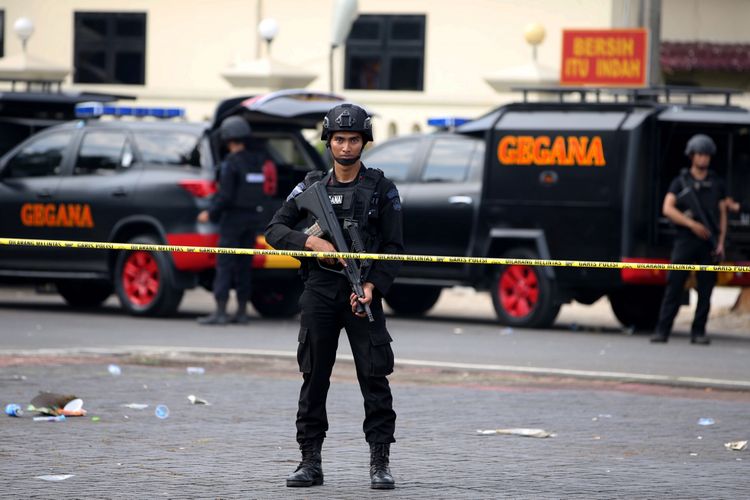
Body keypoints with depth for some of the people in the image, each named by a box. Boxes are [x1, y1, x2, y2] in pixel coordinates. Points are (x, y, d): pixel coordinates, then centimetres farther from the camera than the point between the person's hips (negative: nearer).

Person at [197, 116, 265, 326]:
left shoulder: (231, 162, -14)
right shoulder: (257, 161, 8)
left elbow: (226, 195, -18)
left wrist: (210, 214, -5)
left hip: (234, 217, -7)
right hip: (253, 217, 7)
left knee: (225, 264, -6)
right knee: (244, 265, 11)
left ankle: (220, 312, -10)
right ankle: (242, 311, 12)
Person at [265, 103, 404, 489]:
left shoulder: (382, 189, 4)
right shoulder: (312, 187, 10)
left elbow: (394, 247, 2)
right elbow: (274, 230, 7)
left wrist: (374, 285, -13)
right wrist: (312, 242, -10)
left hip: (363, 295, -2)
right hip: (319, 293, 2)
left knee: (374, 378, -6)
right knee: (314, 378, 4)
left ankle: (380, 462, -2)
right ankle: (310, 461, 8)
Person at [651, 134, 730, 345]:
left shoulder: (717, 184, 14)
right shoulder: (681, 181, 6)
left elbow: (722, 215, 13)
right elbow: (667, 208, -4)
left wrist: (721, 242, 2)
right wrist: (691, 224, -14)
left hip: (708, 243, 2)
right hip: (685, 240, -2)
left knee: (705, 289, 0)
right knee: (674, 286, -6)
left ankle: (698, 332, 5)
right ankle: (662, 330, -5)